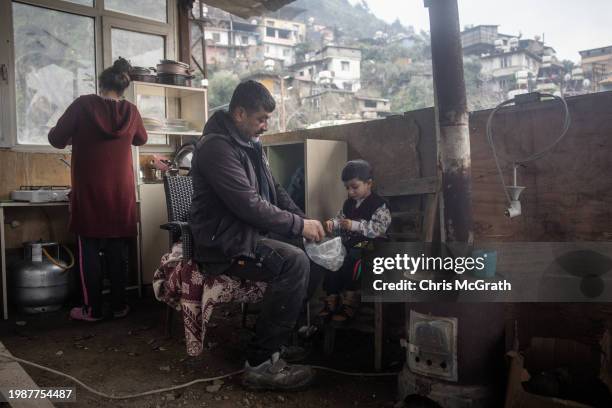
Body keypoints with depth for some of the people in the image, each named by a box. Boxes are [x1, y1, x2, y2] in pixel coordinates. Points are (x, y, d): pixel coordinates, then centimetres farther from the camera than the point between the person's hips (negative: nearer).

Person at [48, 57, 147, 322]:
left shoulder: (83, 104, -7)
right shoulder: (130, 111, 1)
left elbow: (56, 139, -2)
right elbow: (141, 139, 21)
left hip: (89, 192, -2)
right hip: (121, 192, 2)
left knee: (90, 252, 6)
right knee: (118, 251, 9)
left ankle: (92, 309, 12)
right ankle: (119, 306, 17)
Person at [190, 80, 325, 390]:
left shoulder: (249, 143, 14)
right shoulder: (217, 147, -17)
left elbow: (274, 190, 17)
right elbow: (249, 204, -25)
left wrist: (304, 220, 2)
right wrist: (299, 226, -18)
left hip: (247, 233, 10)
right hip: (223, 243, -9)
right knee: (294, 262, -27)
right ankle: (260, 363, -19)